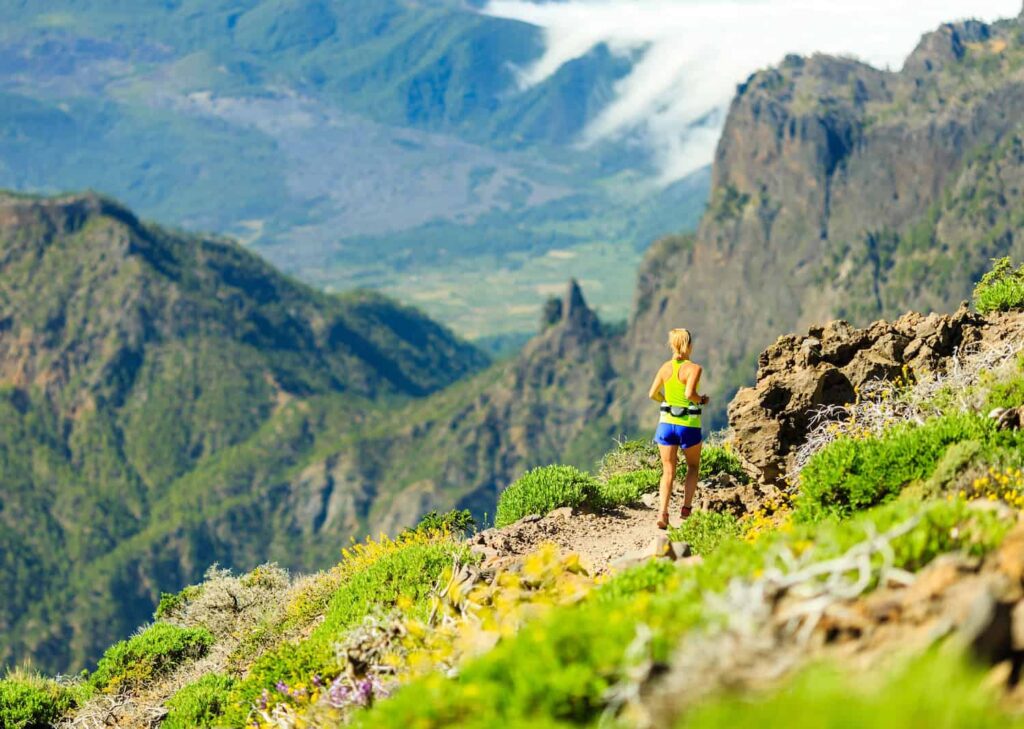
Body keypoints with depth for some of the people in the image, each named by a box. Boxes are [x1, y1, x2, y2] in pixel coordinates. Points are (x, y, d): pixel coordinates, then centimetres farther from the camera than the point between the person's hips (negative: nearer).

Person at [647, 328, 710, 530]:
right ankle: (686, 509, 10)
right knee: (693, 467, 19)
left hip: (666, 424, 3)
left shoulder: (665, 367, 2)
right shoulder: (694, 368, -12)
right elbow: (690, 393, -24)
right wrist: (703, 400, -5)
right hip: (689, 426, -3)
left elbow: (653, 394, 4)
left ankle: (663, 512, -8)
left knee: (668, 471, 8)